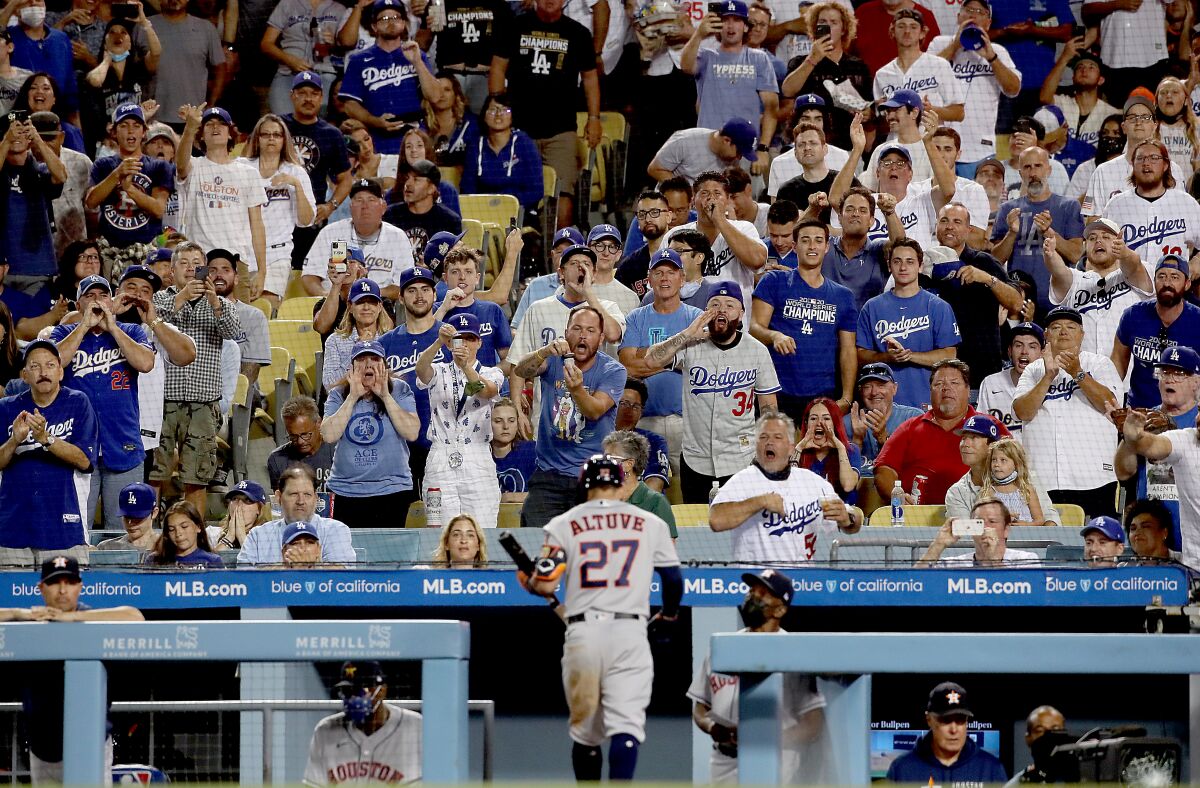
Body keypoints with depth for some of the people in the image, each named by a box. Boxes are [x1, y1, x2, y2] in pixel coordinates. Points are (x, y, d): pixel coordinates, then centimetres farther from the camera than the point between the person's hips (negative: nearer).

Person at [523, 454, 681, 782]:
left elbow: (545, 584, -2)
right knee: (626, 723, -8)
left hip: (582, 632, 1)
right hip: (630, 632, -1)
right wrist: (669, 614, 32)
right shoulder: (650, 524, 8)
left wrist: (527, 582, 22)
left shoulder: (564, 524, 5)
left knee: (585, 729, 14)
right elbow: (673, 579, 12)